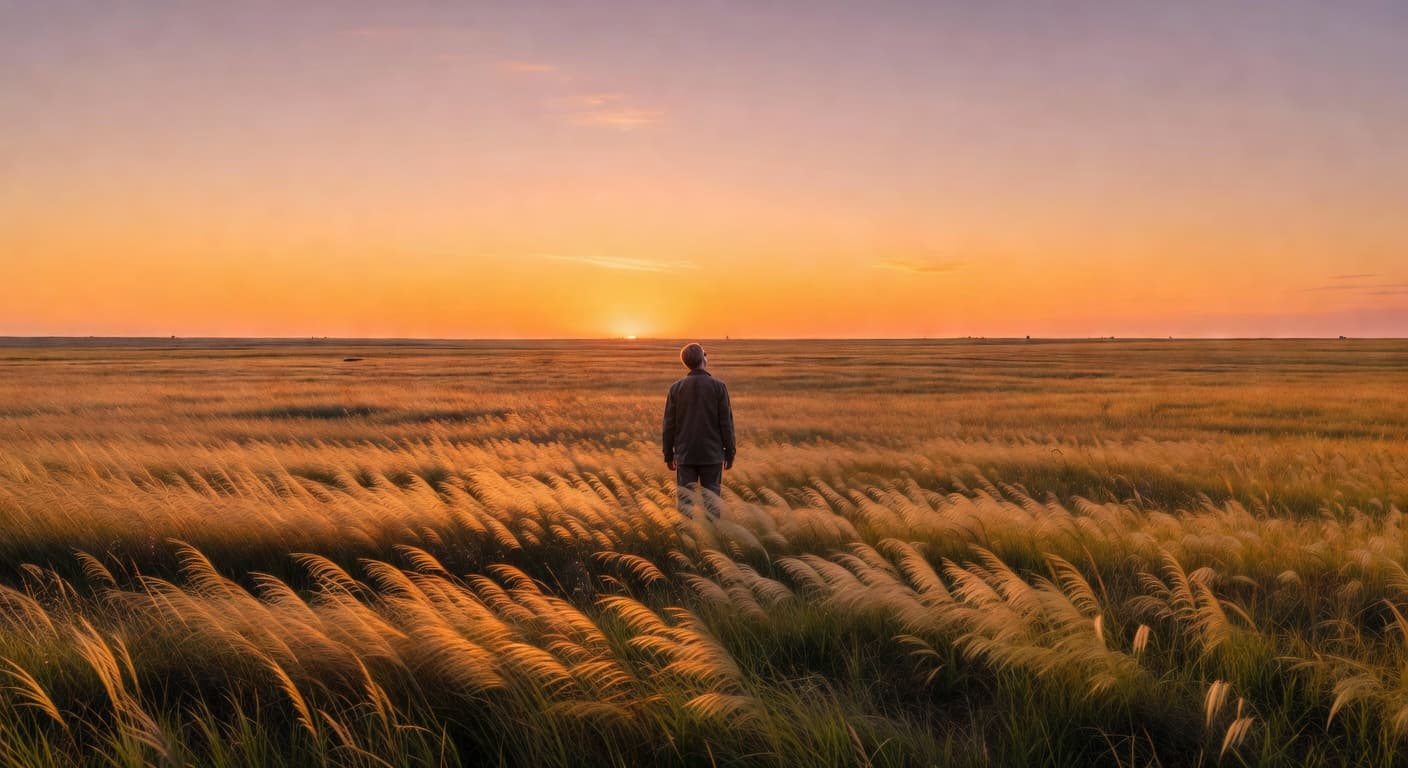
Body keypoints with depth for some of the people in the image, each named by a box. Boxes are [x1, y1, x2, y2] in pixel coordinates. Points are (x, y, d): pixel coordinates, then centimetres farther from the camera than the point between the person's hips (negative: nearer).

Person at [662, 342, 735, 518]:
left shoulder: (676, 388, -1)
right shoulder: (718, 387, -6)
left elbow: (669, 424, 1)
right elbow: (726, 423, -5)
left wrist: (668, 455, 10)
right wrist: (730, 453, 4)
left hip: (685, 455, 1)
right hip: (712, 455, -1)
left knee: (685, 502, 6)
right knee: (712, 500, 7)